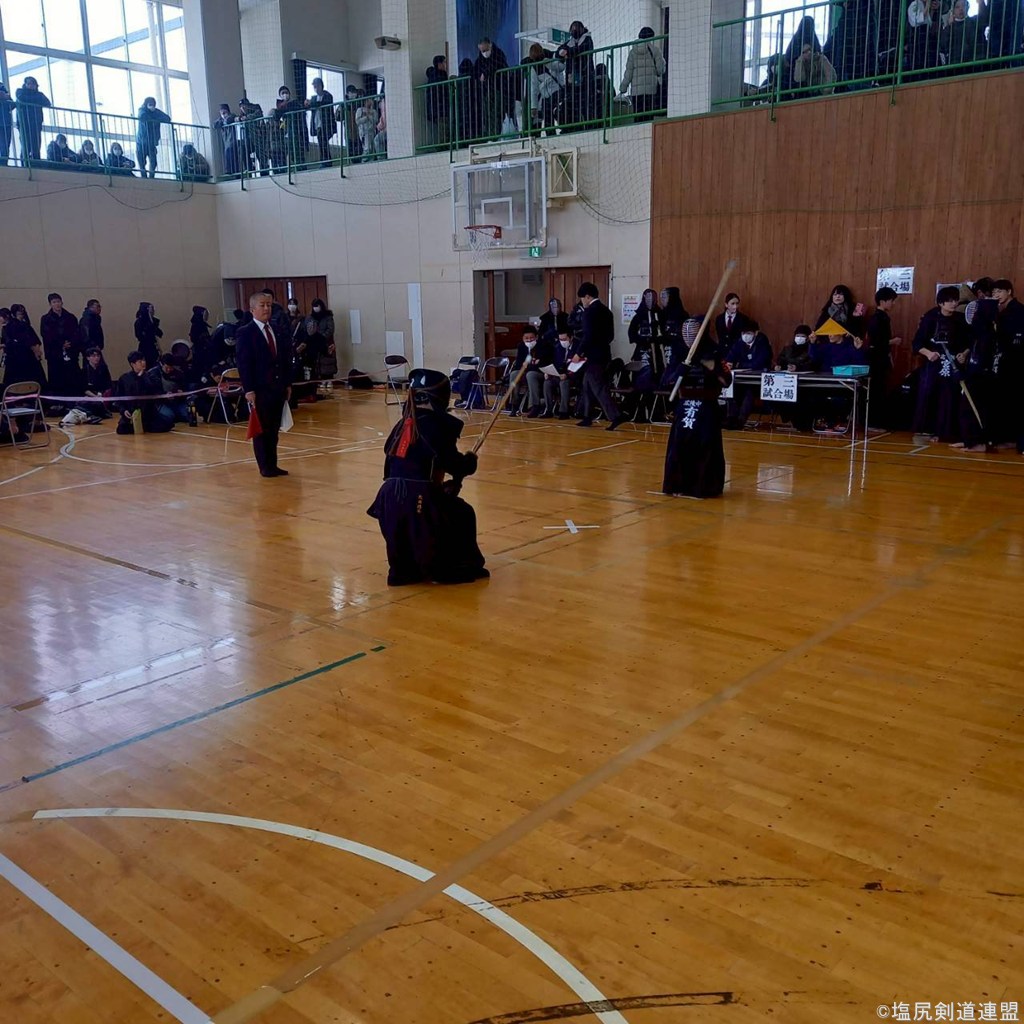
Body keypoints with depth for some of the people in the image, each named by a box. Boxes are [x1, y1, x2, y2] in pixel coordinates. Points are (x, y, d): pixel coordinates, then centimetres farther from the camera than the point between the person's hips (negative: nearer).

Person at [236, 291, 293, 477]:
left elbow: (285, 360, 14)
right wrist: (249, 390, -16)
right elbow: (243, 363, -10)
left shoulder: (279, 332, 12)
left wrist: (288, 384, 9)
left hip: (278, 388, 5)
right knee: (261, 429, 2)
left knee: (274, 430, 9)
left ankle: (273, 465, 15)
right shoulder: (245, 333, -6)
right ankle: (265, 467, 8)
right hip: (259, 390, -5)